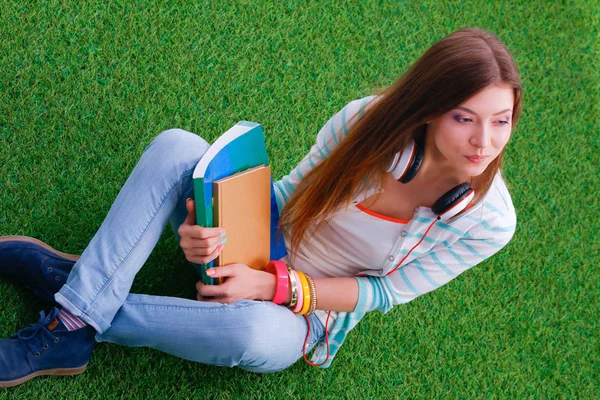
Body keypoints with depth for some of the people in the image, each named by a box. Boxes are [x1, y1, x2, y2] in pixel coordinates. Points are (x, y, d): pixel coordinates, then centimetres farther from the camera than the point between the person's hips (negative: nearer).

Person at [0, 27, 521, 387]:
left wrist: (278, 286, -25)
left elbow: (387, 292, -12)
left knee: (255, 332, -40)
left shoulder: (488, 221, -22)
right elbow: (291, 191, -5)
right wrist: (213, 231, -25)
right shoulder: (369, 120, -20)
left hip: (308, 315, -2)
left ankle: (75, 325, -20)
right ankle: (82, 286, -25)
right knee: (175, 147, -24)